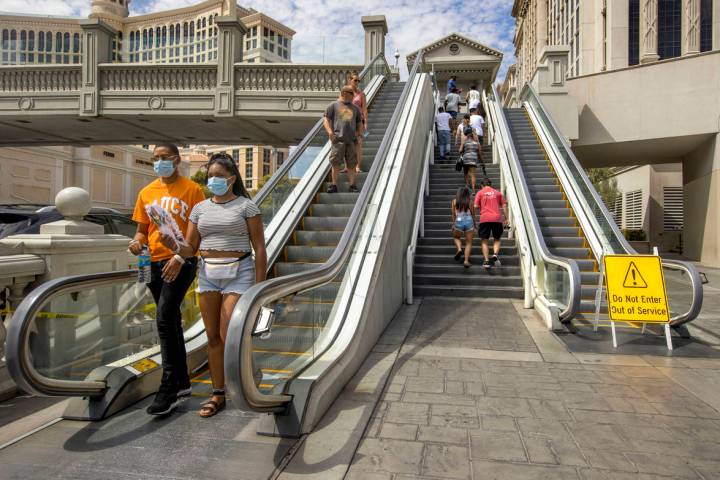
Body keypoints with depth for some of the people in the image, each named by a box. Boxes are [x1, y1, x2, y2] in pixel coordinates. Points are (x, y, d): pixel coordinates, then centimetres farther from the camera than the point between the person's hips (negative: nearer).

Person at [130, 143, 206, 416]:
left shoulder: (191, 189, -4)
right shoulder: (146, 193, 12)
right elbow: (142, 228, 16)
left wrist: (181, 257, -18)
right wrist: (138, 242, -6)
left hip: (181, 262, -6)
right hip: (154, 263, 6)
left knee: (165, 319, -16)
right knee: (171, 321, 13)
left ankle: (169, 390, -7)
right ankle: (182, 382, 27)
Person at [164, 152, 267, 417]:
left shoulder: (246, 206, -3)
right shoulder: (200, 208, 10)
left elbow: (259, 248, -4)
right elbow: (190, 249, 10)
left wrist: (259, 285, -9)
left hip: (238, 273, -5)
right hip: (208, 274, 5)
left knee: (228, 335, -8)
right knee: (213, 336, 8)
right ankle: (218, 394, 20)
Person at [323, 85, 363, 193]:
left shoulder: (355, 108, 21)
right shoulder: (333, 105, 8)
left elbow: (359, 123, 27)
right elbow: (326, 119, 2)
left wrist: (359, 132, 9)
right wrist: (330, 131, -13)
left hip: (352, 140, 4)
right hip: (338, 139, -4)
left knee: (352, 164, 4)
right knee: (336, 163, -5)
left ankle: (352, 185, 9)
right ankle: (334, 185, 2)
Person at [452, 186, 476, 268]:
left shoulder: (454, 201, 6)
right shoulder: (470, 201, 4)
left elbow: (453, 214, 8)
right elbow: (473, 214, 8)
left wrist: (453, 224, 18)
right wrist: (474, 225, 18)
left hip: (458, 221, 1)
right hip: (469, 221, -1)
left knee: (456, 237, 27)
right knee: (469, 243, 8)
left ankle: (459, 249, 0)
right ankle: (466, 261, 0)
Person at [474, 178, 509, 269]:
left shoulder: (480, 193, 7)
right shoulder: (497, 192, 14)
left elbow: (476, 206, -1)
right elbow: (504, 205, 8)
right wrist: (506, 218, 9)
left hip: (485, 219, -1)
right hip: (497, 218, 2)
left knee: (485, 241, 7)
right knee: (497, 239, 16)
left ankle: (487, 261, 0)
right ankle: (495, 255, -7)